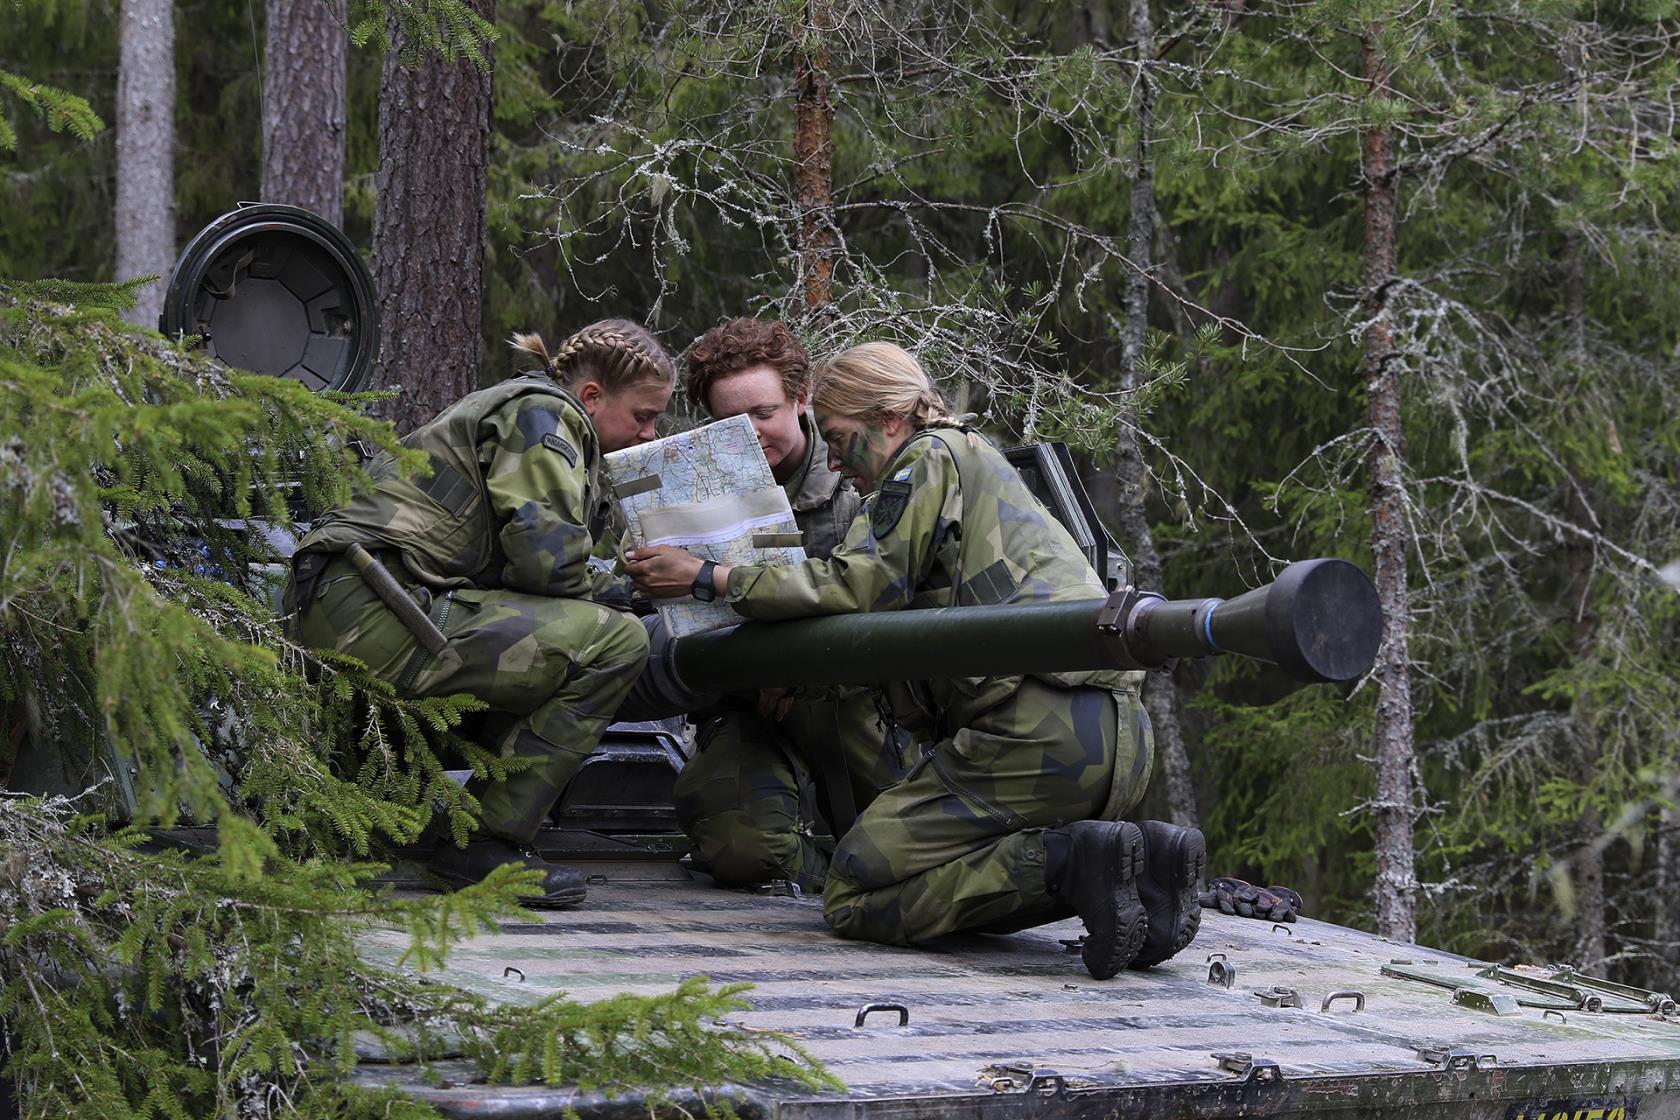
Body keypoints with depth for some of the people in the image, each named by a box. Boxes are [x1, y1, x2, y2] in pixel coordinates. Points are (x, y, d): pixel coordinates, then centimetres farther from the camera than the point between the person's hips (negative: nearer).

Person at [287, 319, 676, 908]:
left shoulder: (503, 407, 29)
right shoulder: (541, 411, -2)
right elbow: (548, 560, -13)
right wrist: (619, 587, 5)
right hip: (374, 610, -11)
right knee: (614, 642, -17)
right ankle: (486, 843, -13)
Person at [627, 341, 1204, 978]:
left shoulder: (931, 456, 3)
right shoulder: (978, 461, 32)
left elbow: (854, 585, -7)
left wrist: (704, 578, -1)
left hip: (1034, 731, -9)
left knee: (853, 897, -6)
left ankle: (1069, 864, -22)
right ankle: (1136, 863, -2)